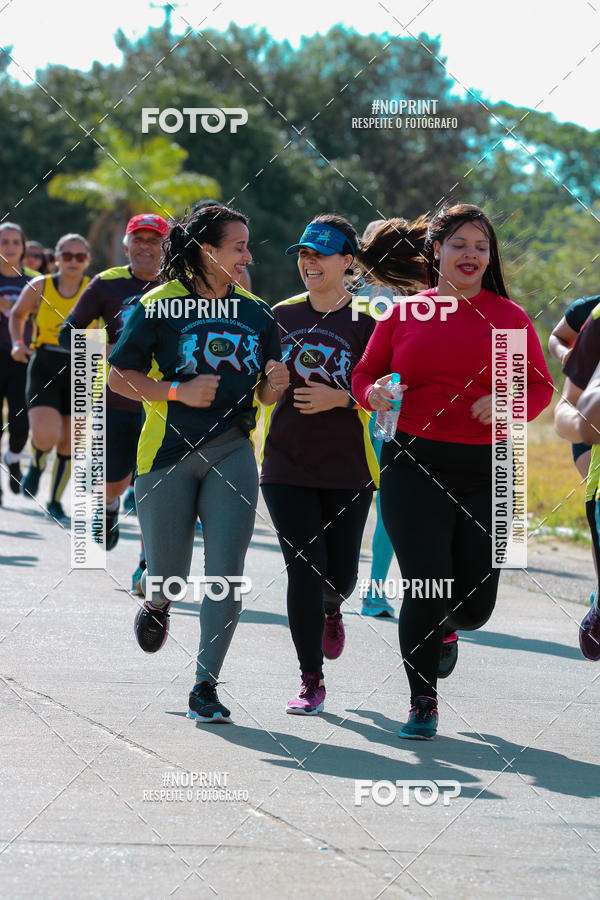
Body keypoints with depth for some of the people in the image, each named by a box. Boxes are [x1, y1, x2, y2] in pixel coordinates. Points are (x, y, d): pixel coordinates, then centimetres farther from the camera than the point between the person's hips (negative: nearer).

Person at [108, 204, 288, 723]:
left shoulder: (257, 315, 11)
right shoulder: (159, 305, -2)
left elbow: (265, 396, 16)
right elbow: (120, 377, -3)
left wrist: (276, 383, -7)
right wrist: (179, 391, -15)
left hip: (232, 452, 3)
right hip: (167, 452, -3)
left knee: (225, 572, -9)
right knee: (169, 575, 4)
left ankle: (206, 685, -2)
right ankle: (157, 603, 42)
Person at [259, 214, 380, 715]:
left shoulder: (367, 321, -4)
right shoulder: (283, 316, 8)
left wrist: (341, 398, -18)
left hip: (347, 467, -2)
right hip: (286, 465, 2)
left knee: (340, 572, 4)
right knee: (304, 568, -8)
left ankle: (331, 610, 43)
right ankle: (311, 683, 2)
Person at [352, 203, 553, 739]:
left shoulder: (509, 317, 6)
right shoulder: (404, 312, 6)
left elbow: (540, 386, 9)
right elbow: (365, 374, 14)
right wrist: (375, 393, -9)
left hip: (486, 472, 1)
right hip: (414, 465, -1)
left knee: (476, 603, 2)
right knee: (427, 587, -11)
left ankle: (444, 630, 41)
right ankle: (423, 705, 7)